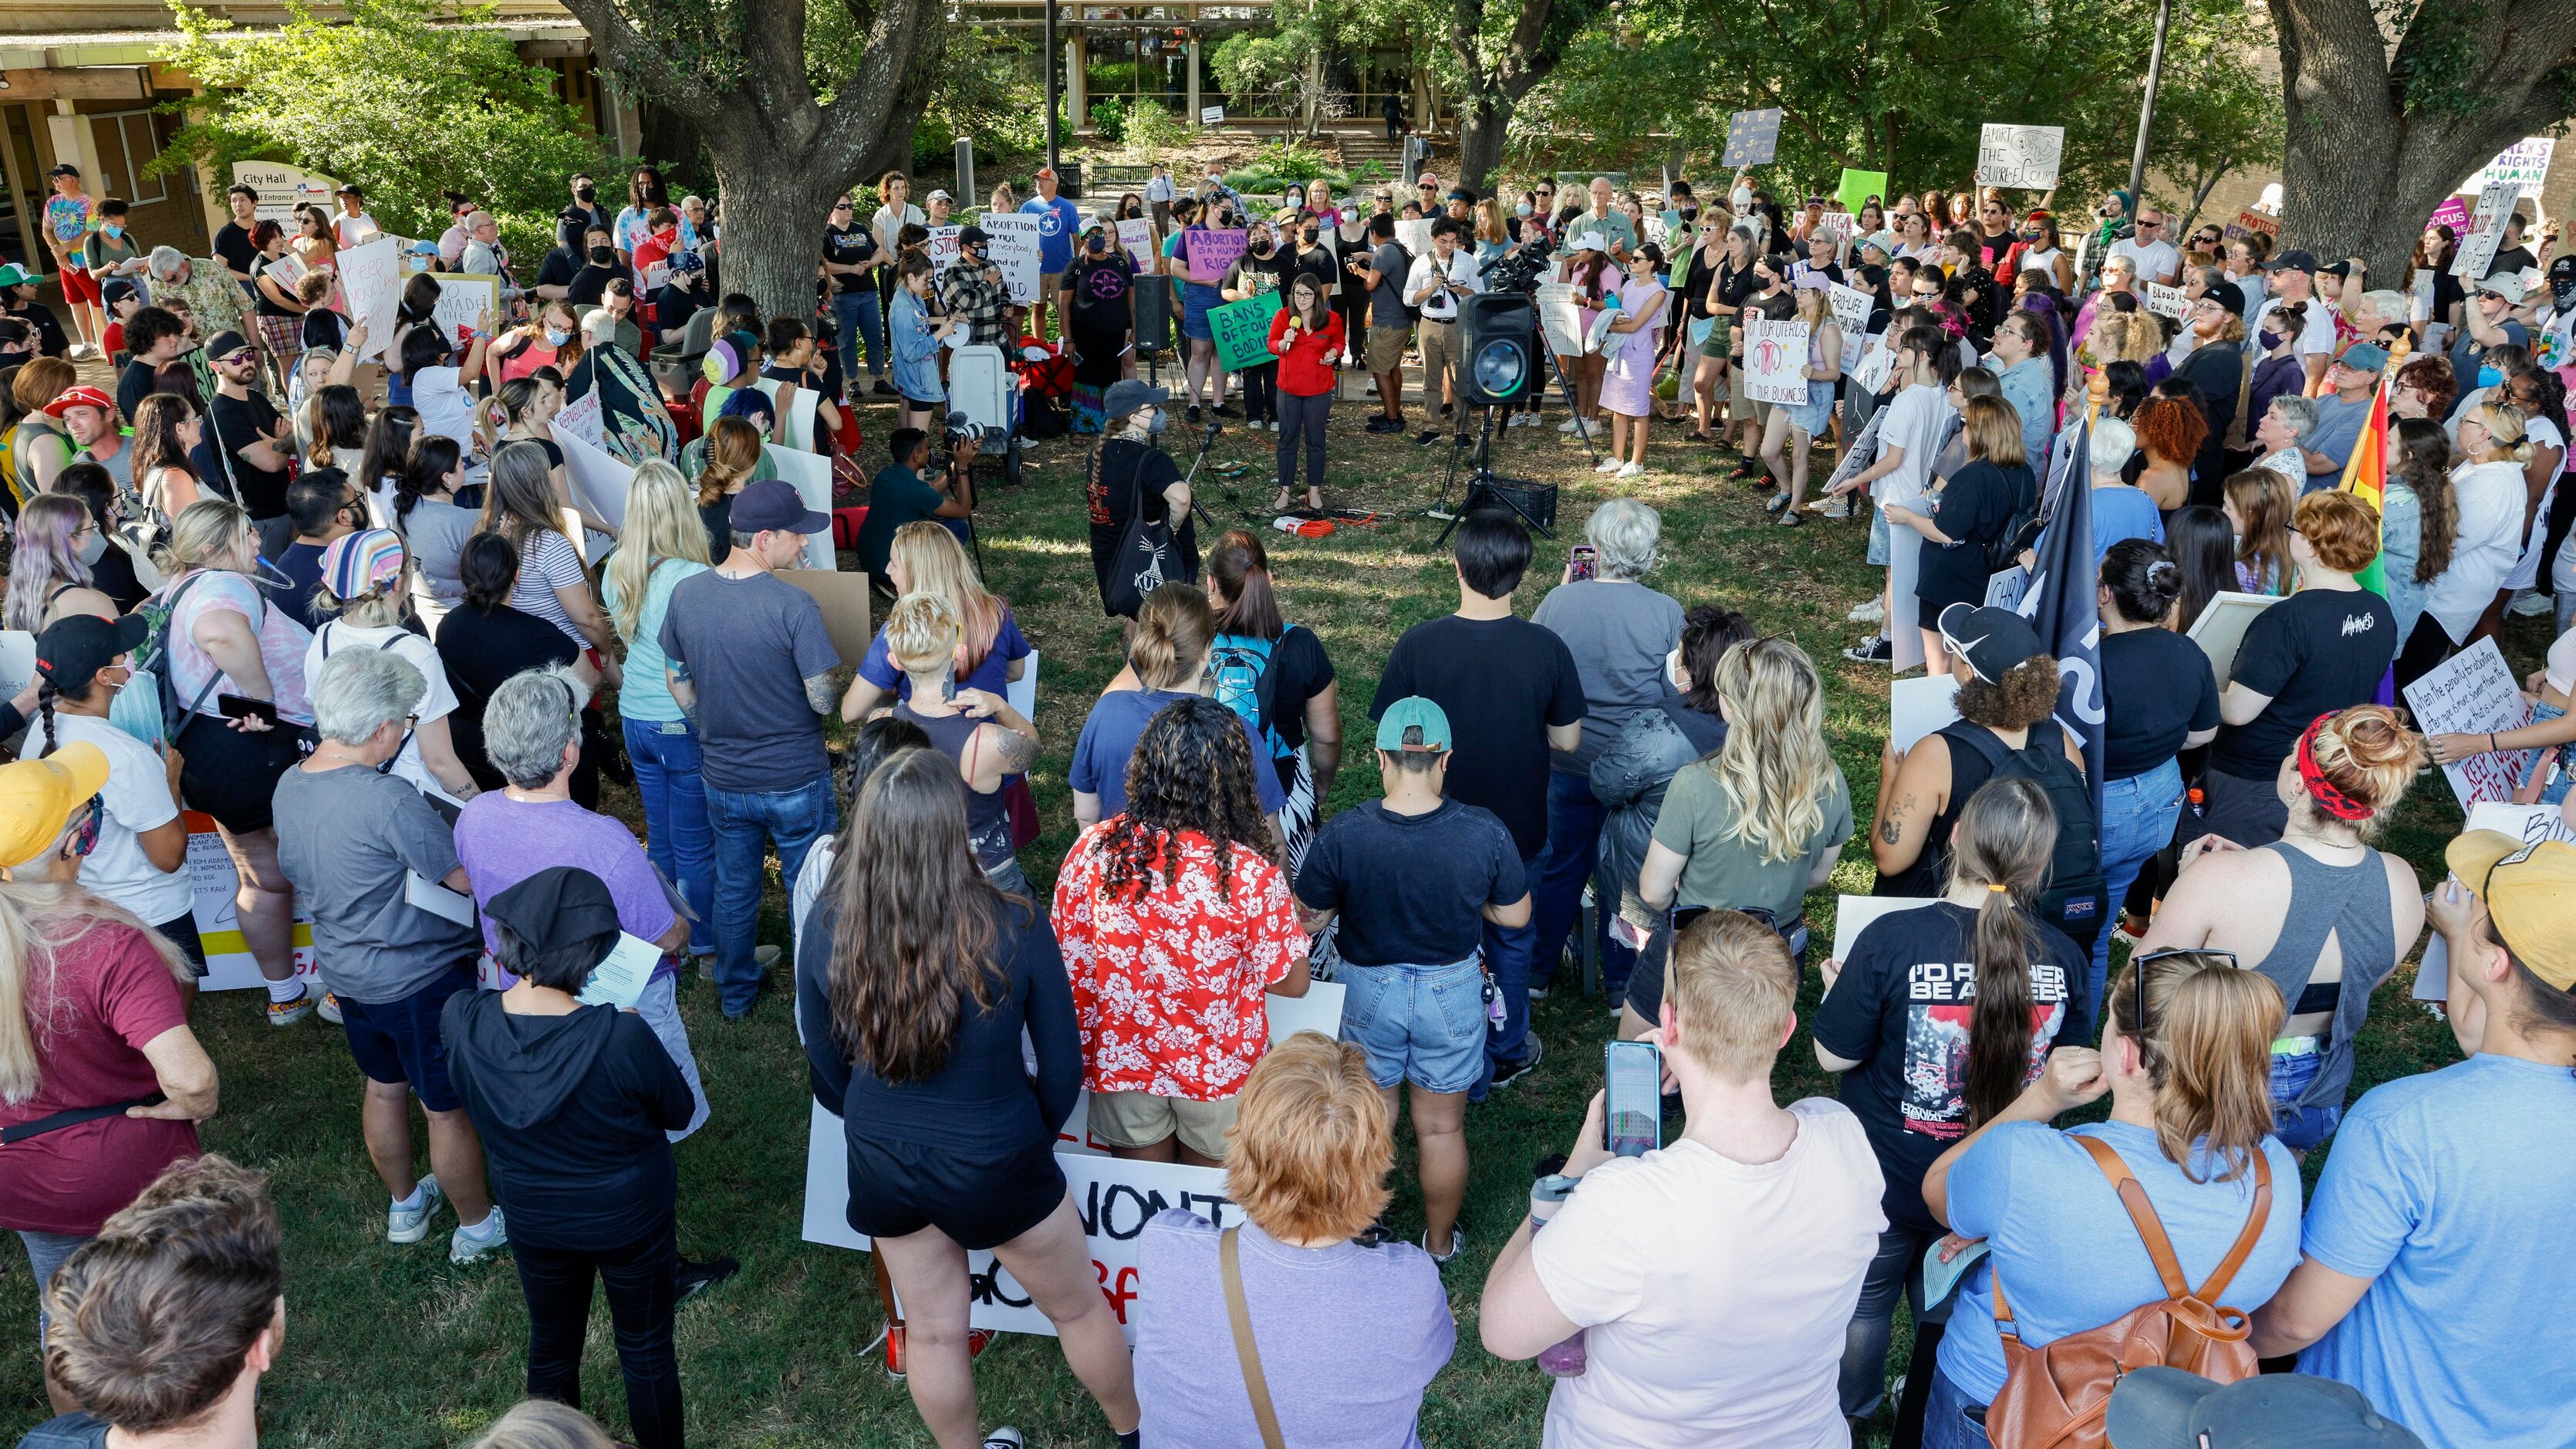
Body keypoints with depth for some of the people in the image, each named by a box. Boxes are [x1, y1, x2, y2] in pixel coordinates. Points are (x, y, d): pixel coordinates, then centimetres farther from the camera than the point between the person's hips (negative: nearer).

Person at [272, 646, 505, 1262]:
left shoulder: (289, 785, -6)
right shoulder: (389, 800, -32)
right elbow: (466, 877, -25)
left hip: (346, 973, 8)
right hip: (421, 980, -8)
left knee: (384, 1088, 28)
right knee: (449, 1110, 11)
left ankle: (405, 1205, 48)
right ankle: (477, 1226, 30)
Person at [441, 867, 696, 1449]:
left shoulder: (459, 1023, -25)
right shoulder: (621, 1037, -36)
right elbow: (679, 1112, -15)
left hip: (534, 1221, 4)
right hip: (631, 1221, -3)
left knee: (550, 1348, 28)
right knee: (646, 1350, 21)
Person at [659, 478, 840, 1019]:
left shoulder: (685, 594, -7)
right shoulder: (793, 605, -24)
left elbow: (678, 683, 4)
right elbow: (822, 700, -21)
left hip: (723, 777, 5)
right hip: (795, 780, -4)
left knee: (733, 889, 22)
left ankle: (735, 993, 39)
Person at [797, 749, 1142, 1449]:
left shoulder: (826, 929, -18)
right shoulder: (1015, 930, -26)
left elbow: (827, 1073, -2)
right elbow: (1062, 1068, -12)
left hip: (882, 1164, 3)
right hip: (995, 1166, -2)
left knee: (932, 1331, 25)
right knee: (1078, 1307, 24)